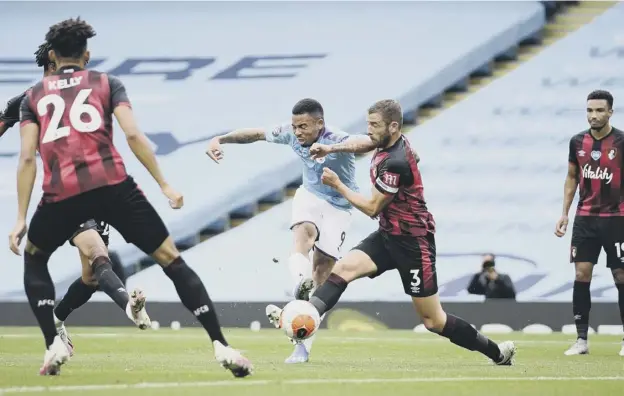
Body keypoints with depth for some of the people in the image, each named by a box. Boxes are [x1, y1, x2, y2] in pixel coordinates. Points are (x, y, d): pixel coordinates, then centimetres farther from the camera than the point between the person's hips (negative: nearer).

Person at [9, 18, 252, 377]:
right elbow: (133, 136, 3)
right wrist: (165, 185, 5)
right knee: (171, 259, 5)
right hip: (112, 185, -1)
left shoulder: (34, 97, 21)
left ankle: (54, 344, 15)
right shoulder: (107, 83, 18)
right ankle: (221, 345, -2)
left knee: (34, 259, 29)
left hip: (61, 194, 1)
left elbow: (28, 158, 10)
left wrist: (22, 219, 10)